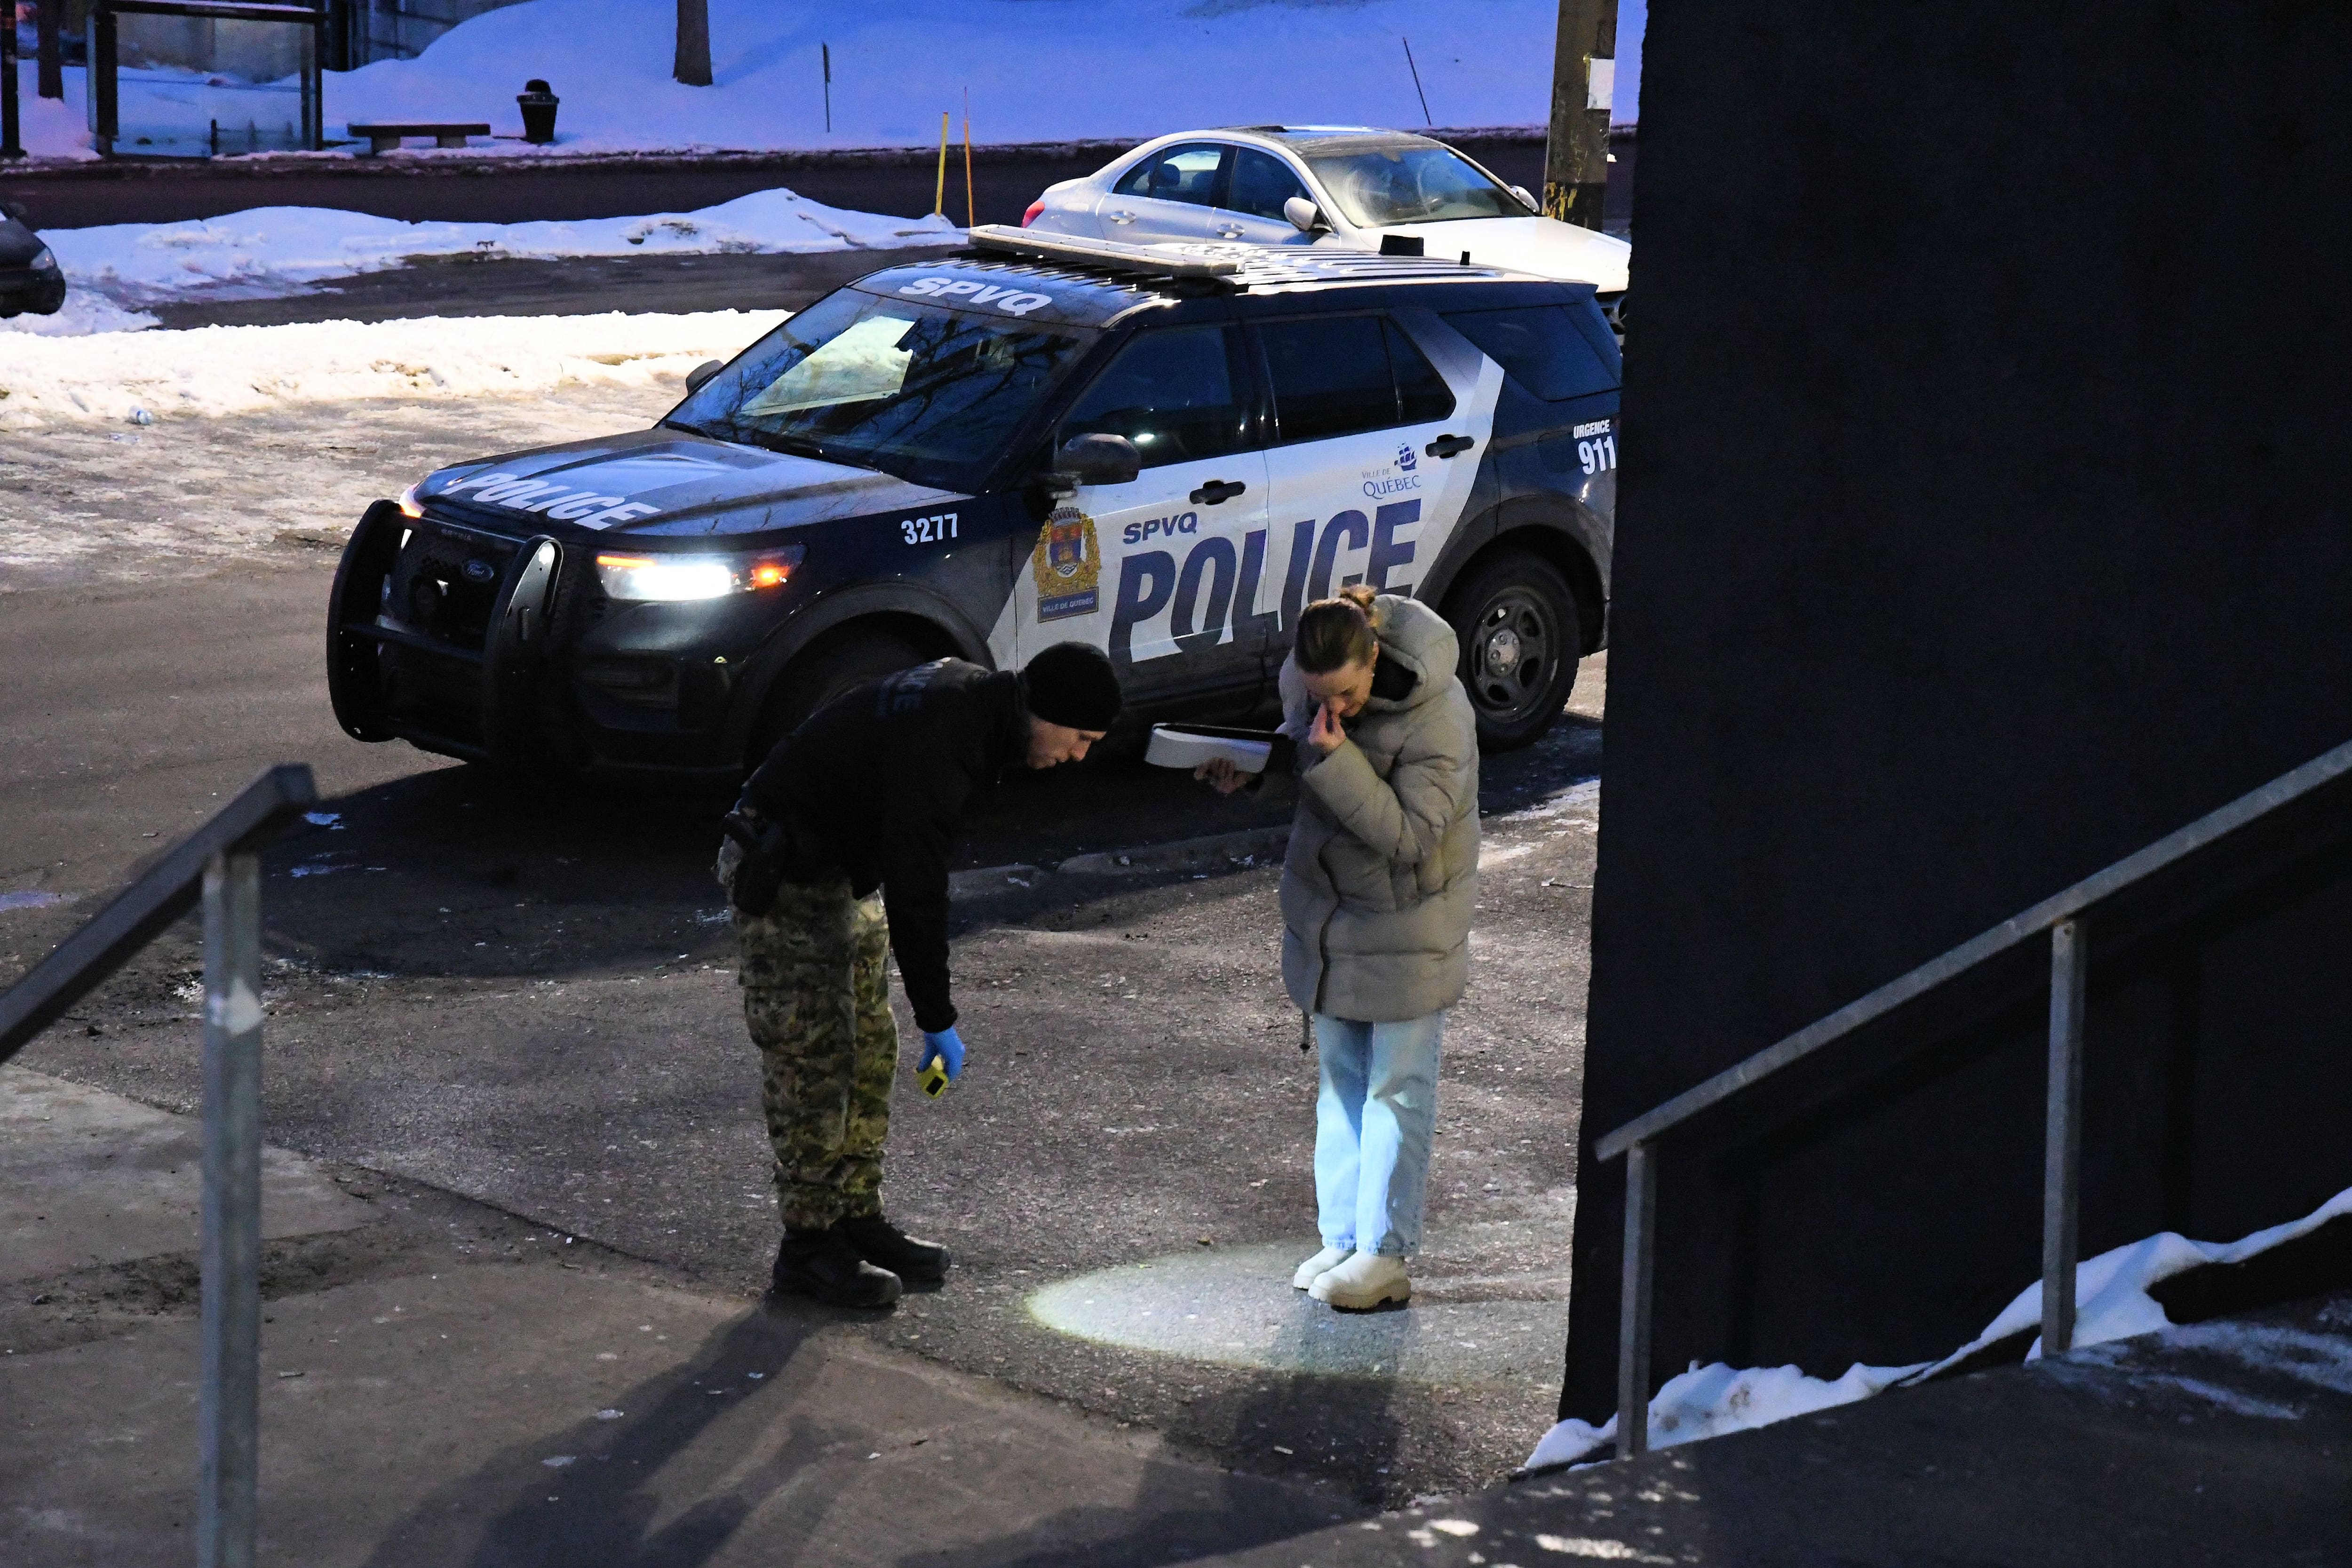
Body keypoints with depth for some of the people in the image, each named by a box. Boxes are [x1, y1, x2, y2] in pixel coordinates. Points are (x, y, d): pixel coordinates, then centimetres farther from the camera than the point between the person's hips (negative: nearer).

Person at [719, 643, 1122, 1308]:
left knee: (870, 1056, 13)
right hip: (785, 875, -10)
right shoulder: (939, 732, -30)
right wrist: (937, 1017, -24)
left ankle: (858, 1221, 21)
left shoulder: (978, 706, 2)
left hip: (846, 871, 10)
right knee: (814, 1061, -8)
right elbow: (914, 885, -29)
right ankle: (807, 1246, -1)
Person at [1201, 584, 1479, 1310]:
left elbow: (1411, 836, -27)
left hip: (1409, 917, -6)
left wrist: (1337, 760, -34)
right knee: (1340, 1077, 13)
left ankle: (1385, 1252, 6)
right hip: (1325, 906, 6)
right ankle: (1342, 1238, 21)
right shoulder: (1301, 677, -8)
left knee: (1397, 1086, 0)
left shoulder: (1438, 714, -27)